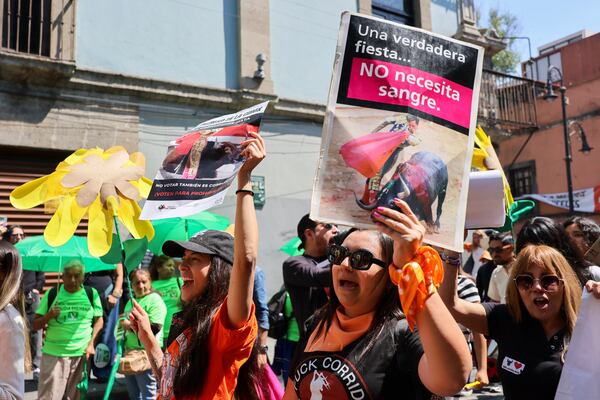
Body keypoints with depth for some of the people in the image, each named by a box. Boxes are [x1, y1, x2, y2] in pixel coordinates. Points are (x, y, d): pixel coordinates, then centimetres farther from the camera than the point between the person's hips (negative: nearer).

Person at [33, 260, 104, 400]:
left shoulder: (91, 294, 2)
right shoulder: (52, 294, 0)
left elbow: (99, 320, 9)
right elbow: (35, 325, 4)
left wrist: (91, 344, -2)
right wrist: (49, 316, -15)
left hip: (82, 354, 1)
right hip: (54, 353, -1)